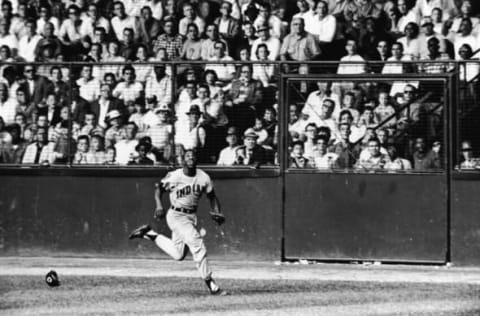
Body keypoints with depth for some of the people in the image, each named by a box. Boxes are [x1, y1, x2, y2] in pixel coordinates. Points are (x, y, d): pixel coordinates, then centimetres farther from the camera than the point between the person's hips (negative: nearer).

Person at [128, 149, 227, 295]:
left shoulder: (204, 178, -4)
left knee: (178, 255, 12)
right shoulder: (174, 177, -14)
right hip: (176, 216, -6)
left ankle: (150, 234, 28)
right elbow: (159, 188, 0)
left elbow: (212, 197, 8)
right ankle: (210, 284, -13)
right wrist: (159, 205, -15)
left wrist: (217, 214, -6)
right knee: (197, 243, -18)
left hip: (192, 216, 6)